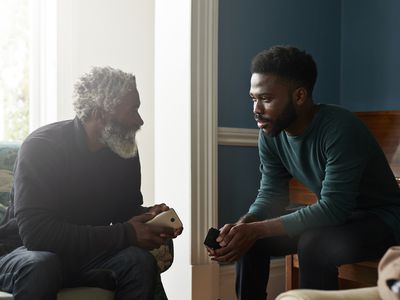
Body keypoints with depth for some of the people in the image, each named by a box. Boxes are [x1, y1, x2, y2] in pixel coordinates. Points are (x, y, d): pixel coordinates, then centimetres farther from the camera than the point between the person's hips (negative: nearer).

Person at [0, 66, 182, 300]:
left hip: (87, 254, 5)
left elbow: (126, 208, 12)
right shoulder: (42, 146, -20)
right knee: (40, 265, -38)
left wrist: (149, 215, -14)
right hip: (25, 252, -4)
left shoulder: (125, 150, -2)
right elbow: (35, 231, -29)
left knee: (140, 261, -24)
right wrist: (125, 234, -30)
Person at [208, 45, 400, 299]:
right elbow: (271, 195, -2)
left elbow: (333, 208, -31)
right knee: (247, 239, -6)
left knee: (313, 245, -33)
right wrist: (243, 225, -23)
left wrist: (257, 229, -33)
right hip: (334, 216, 7)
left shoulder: (340, 129, -29)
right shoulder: (270, 135, -8)